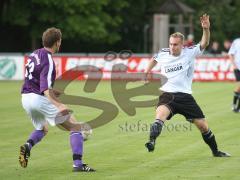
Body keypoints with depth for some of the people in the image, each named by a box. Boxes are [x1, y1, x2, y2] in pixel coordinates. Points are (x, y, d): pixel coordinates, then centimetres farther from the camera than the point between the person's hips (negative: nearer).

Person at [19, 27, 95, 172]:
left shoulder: (35, 54, 9)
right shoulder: (48, 60, -17)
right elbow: (45, 88, -27)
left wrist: (52, 92, 32)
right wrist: (59, 105, -39)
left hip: (26, 98, 9)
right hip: (40, 99, -9)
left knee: (42, 129, 33)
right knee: (76, 127, -2)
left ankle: (27, 146, 3)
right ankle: (78, 164, -12)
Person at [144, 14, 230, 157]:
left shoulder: (190, 52, -3)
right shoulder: (163, 53, 3)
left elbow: (204, 43, -17)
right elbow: (154, 59, 27)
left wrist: (206, 29, -32)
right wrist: (147, 72, 25)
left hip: (185, 96, 0)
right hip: (167, 95, 0)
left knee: (202, 125, 3)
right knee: (161, 112, -34)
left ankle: (215, 151, 24)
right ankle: (152, 142, -48)